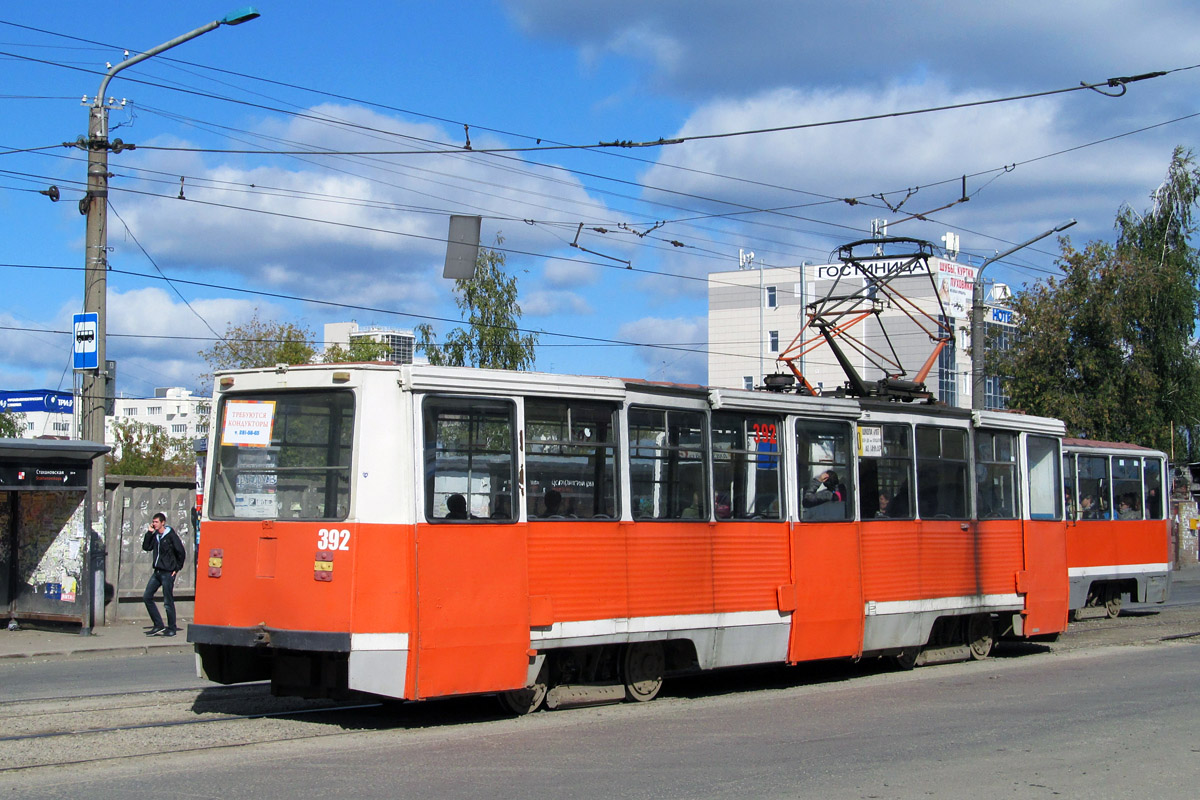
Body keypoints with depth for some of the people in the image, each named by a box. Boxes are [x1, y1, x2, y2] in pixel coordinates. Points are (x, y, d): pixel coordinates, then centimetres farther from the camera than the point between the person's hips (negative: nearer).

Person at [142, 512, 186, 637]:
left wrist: (177, 568, -6)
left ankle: (171, 629, 7)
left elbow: (181, 553, -8)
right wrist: (149, 532, 1)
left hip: (168, 573, -8)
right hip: (157, 571, 8)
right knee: (147, 596, 4)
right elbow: (146, 547, 6)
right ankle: (158, 625, 11)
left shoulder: (171, 536, -10)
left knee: (168, 601, -3)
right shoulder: (155, 536, 11)